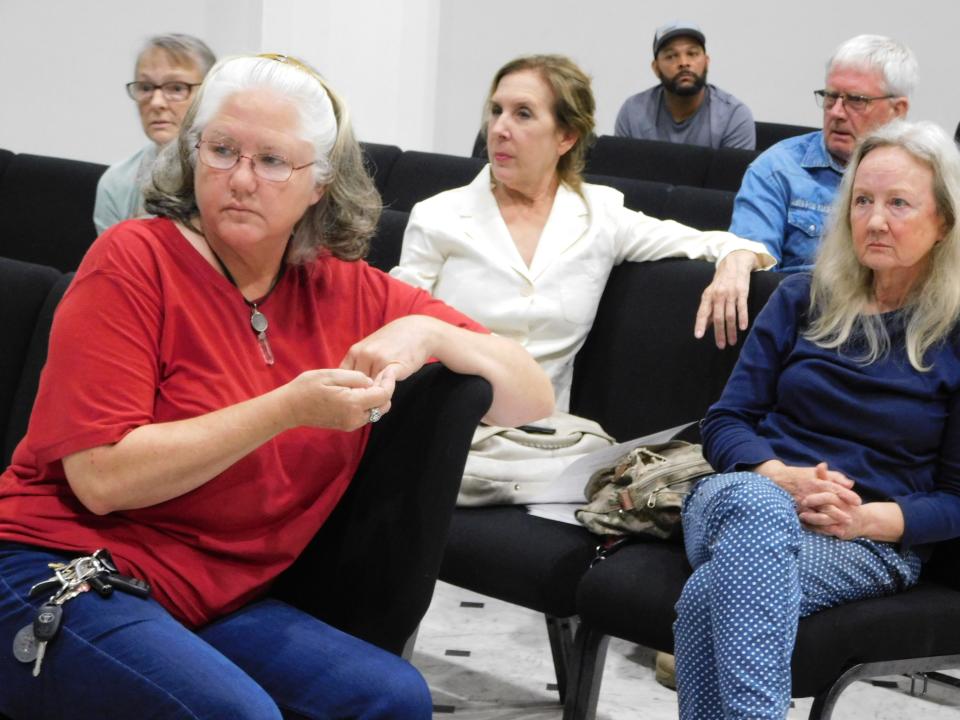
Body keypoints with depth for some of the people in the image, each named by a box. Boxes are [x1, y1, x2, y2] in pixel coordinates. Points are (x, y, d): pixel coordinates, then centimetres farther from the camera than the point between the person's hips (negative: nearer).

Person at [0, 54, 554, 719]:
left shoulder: (346, 291, 6)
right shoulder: (135, 261, -9)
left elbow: (534, 397, 7)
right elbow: (103, 477, -17)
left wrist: (428, 333, -13)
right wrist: (289, 408, -22)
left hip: (219, 602, 5)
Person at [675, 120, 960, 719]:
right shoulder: (804, 299, 14)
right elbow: (725, 421, 11)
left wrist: (869, 518, -15)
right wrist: (779, 477, -12)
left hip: (874, 541, -2)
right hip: (747, 494, 2)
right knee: (759, 507, -40)